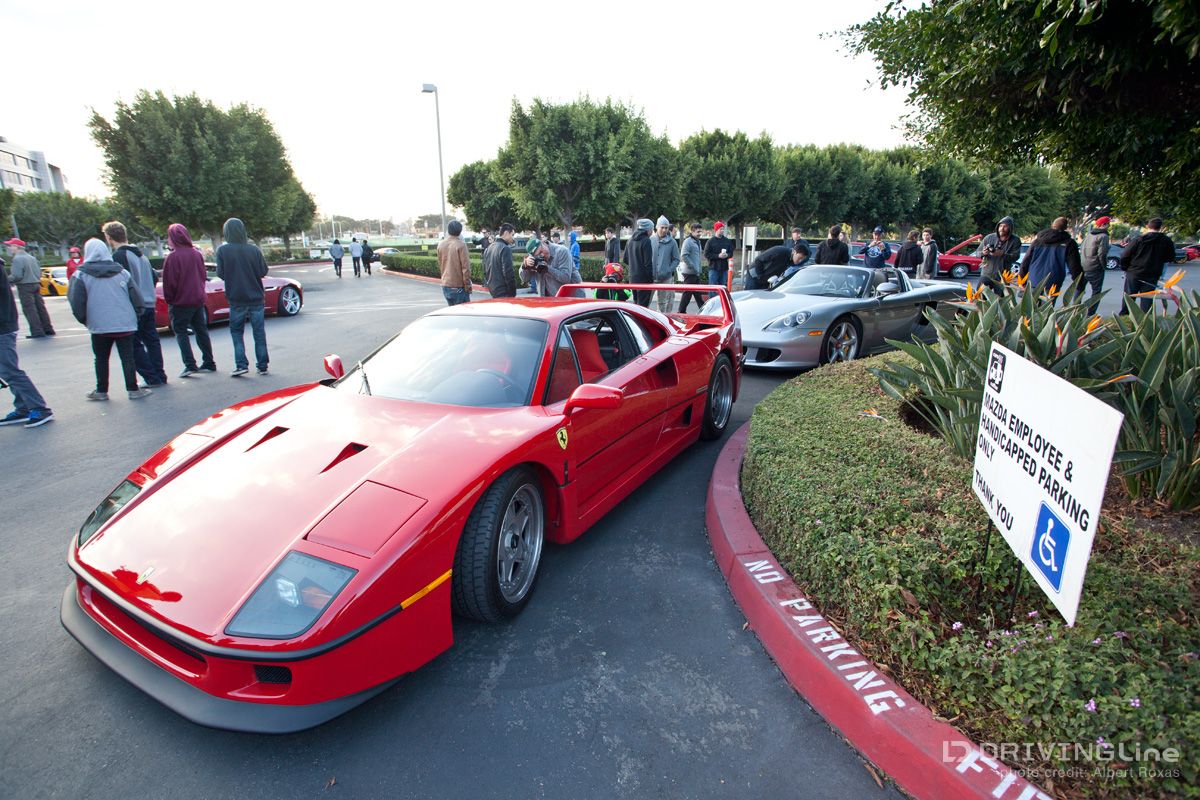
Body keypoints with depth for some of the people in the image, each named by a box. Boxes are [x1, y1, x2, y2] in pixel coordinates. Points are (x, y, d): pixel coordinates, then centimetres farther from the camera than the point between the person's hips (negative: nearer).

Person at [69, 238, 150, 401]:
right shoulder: (121, 272, 4)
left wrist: (84, 320, 10)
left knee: (101, 359, 11)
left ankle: (101, 391, 18)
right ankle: (133, 390, 2)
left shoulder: (81, 275, -2)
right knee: (127, 358, 3)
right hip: (124, 323, 1)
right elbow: (134, 297, 3)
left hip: (99, 326, -1)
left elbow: (76, 303, -5)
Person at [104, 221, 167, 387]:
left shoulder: (118, 256, -12)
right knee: (152, 341, 11)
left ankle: (151, 378, -1)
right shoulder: (141, 254, 13)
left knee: (135, 344, 0)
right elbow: (153, 276, 18)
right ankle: (160, 376, 14)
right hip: (149, 305, 8)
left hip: (133, 307, -8)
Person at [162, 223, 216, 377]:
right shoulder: (197, 254, 4)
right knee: (201, 331, 12)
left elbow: (169, 282, -12)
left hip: (180, 301, -6)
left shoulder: (173, 257, -13)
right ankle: (209, 363, 15)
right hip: (198, 299, 6)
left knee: (181, 333, 0)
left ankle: (190, 365, -7)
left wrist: (168, 300, 0)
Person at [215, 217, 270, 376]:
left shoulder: (222, 250, -7)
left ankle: (241, 364, 1)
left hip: (236, 299, -1)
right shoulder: (254, 249, -6)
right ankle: (262, 366, 9)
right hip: (256, 297, 1)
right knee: (259, 333, 7)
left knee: (237, 332, 11)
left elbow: (220, 274, -5)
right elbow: (263, 271, -3)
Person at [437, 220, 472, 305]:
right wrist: (467, 285, -8)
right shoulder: (461, 244, -13)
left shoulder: (440, 244, 7)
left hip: (445, 285, 7)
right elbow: (465, 267, -14)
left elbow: (440, 264, 14)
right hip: (458, 286, -7)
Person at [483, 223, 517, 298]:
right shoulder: (505, 249, -15)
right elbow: (508, 272, -19)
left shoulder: (488, 248, 13)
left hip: (492, 289, 9)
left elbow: (485, 271, 18)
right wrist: (513, 293, -14)